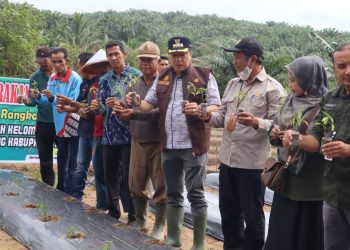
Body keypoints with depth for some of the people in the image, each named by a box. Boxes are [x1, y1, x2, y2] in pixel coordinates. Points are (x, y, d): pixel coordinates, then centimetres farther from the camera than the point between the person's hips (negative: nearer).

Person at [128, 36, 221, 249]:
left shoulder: (204, 76, -4)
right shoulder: (162, 78, 11)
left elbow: (216, 107, -8)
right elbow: (149, 104, 13)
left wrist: (200, 110, -29)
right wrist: (136, 103, -9)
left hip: (193, 144, -5)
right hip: (168, 145, 5)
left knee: (195, 194, 0)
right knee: (172, 193, 14)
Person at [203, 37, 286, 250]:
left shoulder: (273, 88, -9)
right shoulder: (233, 84, 12)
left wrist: (256, 122, -31)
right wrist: (210, 117, -5)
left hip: (252, 162, -7)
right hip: (227, 158, 7)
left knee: (252, 215, 7)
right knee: (228, 211, 17)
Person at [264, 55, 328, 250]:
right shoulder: (290, 101, 8)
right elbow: (276, 128, 16)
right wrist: (276, 133, -5)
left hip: (309, 182, -6)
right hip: (286, 177, 6)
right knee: (281, 231, 13)